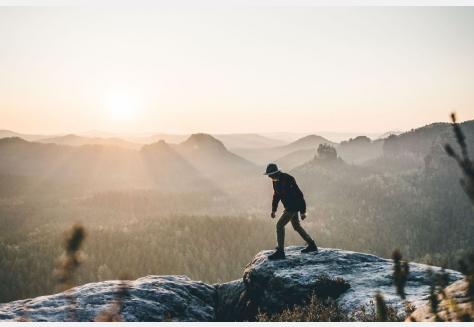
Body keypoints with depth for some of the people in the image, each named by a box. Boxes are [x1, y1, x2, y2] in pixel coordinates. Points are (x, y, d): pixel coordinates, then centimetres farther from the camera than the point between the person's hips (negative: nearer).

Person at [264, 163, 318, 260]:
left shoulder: (288, 179, -24)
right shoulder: (275, 181, 2)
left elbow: (299, 195, -21)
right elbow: (276, 195, 16)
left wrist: (303, 212, -19)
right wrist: (273, 210, 12)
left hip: (294, 206, -10)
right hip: (289, 207, 10)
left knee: (280, 225, -14)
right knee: (297, 226, 20)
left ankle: (280, 251, -11)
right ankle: (312, 245, 33)